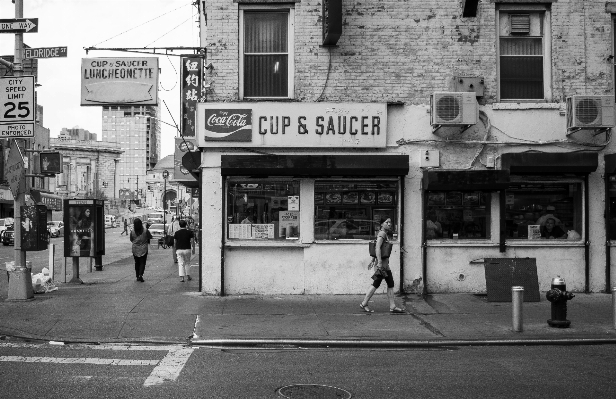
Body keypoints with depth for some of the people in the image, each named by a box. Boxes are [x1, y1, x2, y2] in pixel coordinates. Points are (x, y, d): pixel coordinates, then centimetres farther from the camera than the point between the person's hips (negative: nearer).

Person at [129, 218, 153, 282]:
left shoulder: (132, 232, -10)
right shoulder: (145, 231, -14)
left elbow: (131, 240, 4)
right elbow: (150, 237, -2)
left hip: (135, 249, 2)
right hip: (143, 249, -2)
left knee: (137, 263, 14)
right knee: (142, 263, 2)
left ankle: (137, 276, 18)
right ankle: (140, 275, -15)